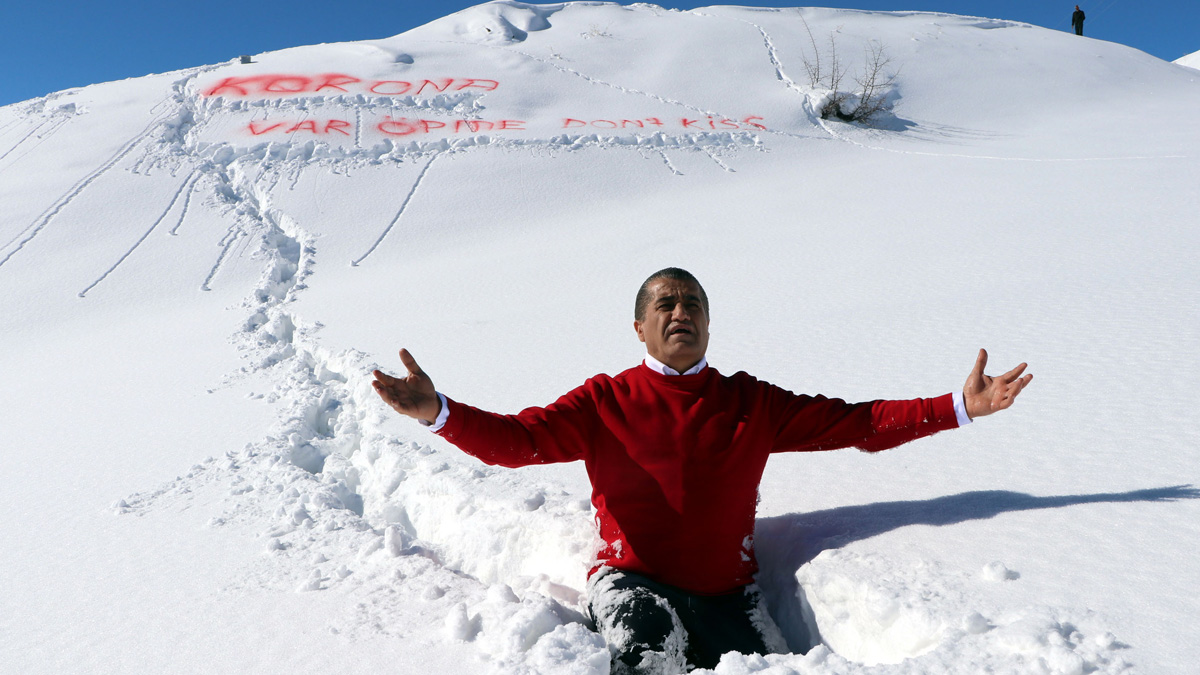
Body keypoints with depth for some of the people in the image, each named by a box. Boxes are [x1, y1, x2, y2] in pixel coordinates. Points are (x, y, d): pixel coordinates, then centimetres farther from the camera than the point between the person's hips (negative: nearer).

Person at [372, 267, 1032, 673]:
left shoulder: (751, 403, 7)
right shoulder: (605, 402, 1)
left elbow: (856, 422, 5)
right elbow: (516, 438, -7)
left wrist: (959, 406, -2)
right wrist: (438, 412, -25)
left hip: (726, 589, 3)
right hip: (632, 578, -3)